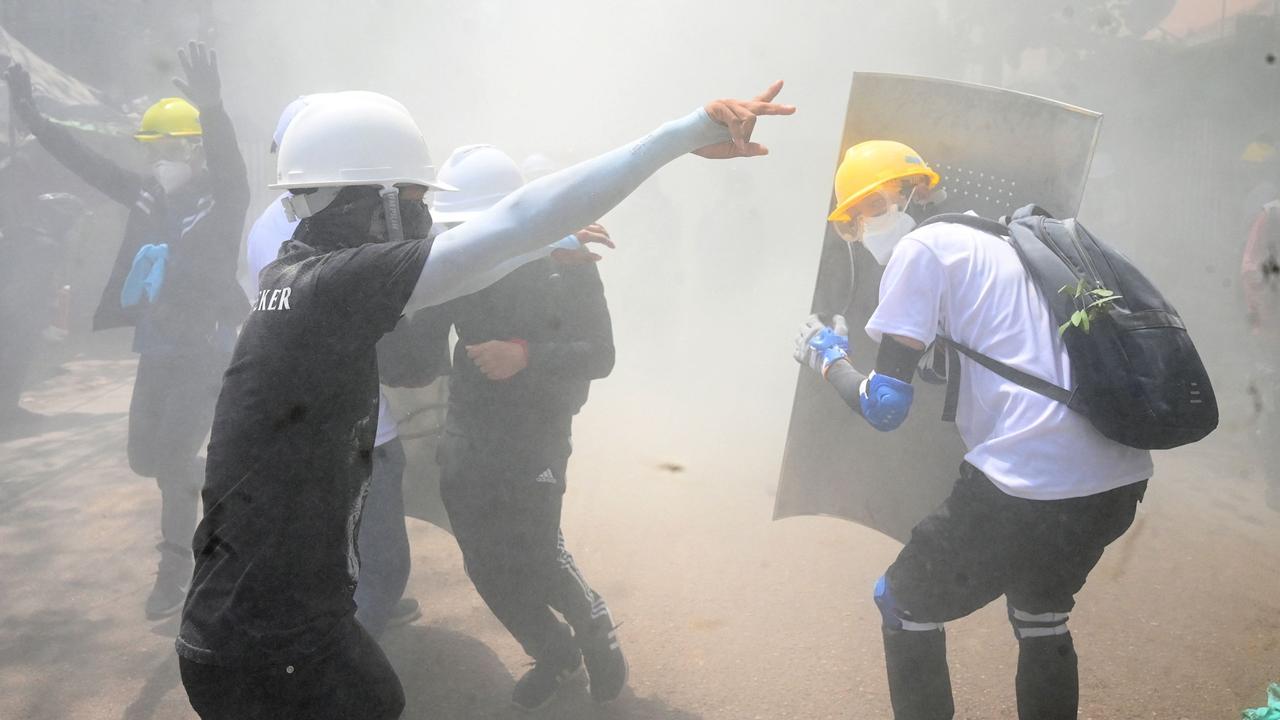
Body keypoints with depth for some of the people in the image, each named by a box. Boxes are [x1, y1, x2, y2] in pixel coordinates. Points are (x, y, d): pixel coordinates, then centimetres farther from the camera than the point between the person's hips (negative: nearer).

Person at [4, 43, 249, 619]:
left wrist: (213, 111, -51)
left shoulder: (221, 202, -12)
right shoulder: (148, 198, 6)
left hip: (205, 354, -7)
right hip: (154, 351, 7)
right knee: (145, 458, 12)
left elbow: (230, 166, -33)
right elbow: (90, 166, 12)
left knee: (172, 462, -7)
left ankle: (174, 570, 11)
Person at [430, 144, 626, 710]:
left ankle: (595, 628, 25)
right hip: (465, 438, 5)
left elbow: (599, 355, -14)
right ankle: (553, 654, 34)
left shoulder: (564, 260, -11)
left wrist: (526, 355, -29)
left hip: (535, 441, -4)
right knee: (484, 567, 9)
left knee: (532, 557, -8)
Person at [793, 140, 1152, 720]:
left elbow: (884, 407, -7)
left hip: (1030, 486, -8)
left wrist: (829, 358, 12)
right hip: (1121, 481, 9)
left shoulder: (921, 248, -2)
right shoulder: (1001, 242, 22)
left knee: (904, 604, 14)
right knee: (1041, 620, 31)